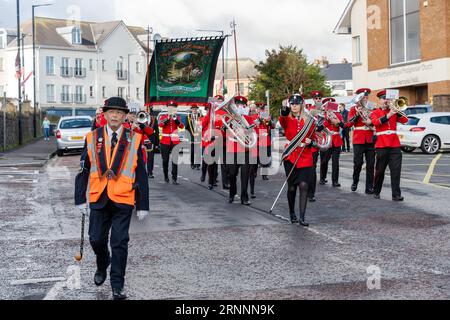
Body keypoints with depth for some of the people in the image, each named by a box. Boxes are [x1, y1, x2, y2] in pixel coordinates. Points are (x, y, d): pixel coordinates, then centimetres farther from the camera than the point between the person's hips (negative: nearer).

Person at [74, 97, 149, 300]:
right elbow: (83, 171, 6)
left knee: (120, 243, 0)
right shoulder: (92, 138, 3)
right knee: (96, 239, 9)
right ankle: (102, 266, 41)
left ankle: (117, 287, 11)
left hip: (123, 200, -2)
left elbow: (141, 175, 1)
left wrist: (143, 206, -1)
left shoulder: (134, 140, -1)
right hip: (99, 199, 2)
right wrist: (80, 199, 2)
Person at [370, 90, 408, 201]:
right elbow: (376, 122, -14)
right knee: (380, 171, 6)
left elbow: (405, 120, 4)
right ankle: (376, 192, 22)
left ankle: (396, 195, -7)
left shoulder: (393, 112, 15)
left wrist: (397, 111, -9)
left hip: (395, 145, 2)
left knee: (396, 170, -6)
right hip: (382, 145, -2)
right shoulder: (375, 113, 6)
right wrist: (388, 115, -23)